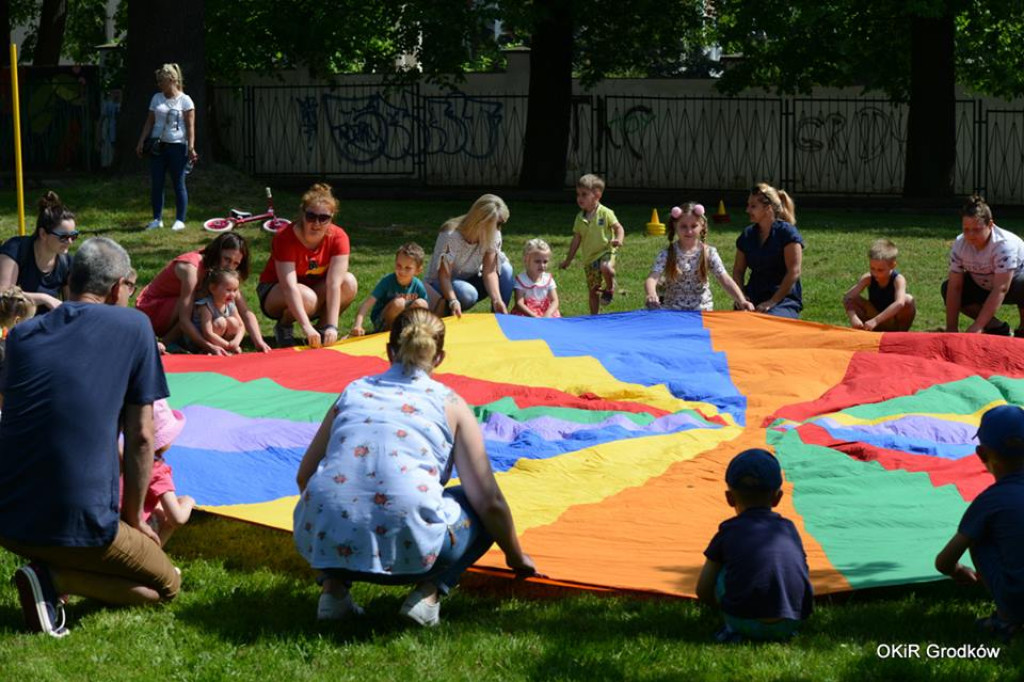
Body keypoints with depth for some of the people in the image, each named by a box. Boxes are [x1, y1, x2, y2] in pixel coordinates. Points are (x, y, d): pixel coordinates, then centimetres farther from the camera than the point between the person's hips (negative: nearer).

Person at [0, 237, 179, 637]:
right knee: (166, 585, 17)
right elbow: (140, 438, 0)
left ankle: (48, 574, 9)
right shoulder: (132, 327, -1)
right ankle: (54, 578, -6)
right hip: (79, 524, -6)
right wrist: (134, 517, 13)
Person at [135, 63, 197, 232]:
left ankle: (180, 220, 5)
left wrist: (191, 147, -14)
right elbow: (149, 122, 14)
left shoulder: (184, 100, -2)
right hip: (157, 146, 5)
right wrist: (141, 142, 7)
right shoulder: (156, 98, 12)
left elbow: (190, 126, -6)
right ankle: (157, 219, 10)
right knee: (156, 184, 3)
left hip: (177, 146, -5)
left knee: (179, 184, 0)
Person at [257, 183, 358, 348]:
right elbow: (289, 287, -37)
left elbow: (334, 283, -28)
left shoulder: (338, 237, -18)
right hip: (274, 291, -4)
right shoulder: (285, 237, -27)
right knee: (308, 298, -38)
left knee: (349, 283, -26)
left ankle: (322, 331, -6)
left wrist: (331, 326, -39)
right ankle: (283, 327, -4)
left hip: (315, 287, 4)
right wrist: (306, 327, -49)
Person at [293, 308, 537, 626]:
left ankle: (333, 586, 13)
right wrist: (516, 557, 30)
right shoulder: (449, 403, 14)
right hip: (405, 548, -3)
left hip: (325, 540, 3)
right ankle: (428, 589, 2)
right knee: (482, 513, 25)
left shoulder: (354, 392, 21)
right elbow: (489, 502, 12)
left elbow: (304, 476, 27)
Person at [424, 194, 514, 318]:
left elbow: (489, 272, -17)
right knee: (467, 294, -39)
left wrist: (497, 300, -34)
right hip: (441, 285, -5)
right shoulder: (451, 236, -27)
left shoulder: (493, 235, -12)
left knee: (505, 269, -19)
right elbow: (444, 276, -28)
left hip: (470, 281, 5)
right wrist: (453, 301, -47)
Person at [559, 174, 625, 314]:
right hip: (589, 258, 5)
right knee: (593, 291, 9)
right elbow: (576, 239, 12)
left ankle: (610, 289, -8)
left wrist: (618, 240, -28)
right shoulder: (580, 218, 5)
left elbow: (618, 228, -6)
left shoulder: (605, 213, -8)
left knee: (605, 267, -38)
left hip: (606, 251, -5)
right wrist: (568, 260, 13)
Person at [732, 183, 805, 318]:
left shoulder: (787, 233, -5)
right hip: (753, 299, 5)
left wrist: (772, 302, -16)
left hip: (783, 299, -5)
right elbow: (738, 270, 17)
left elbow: (794, 272, -11)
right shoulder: (747, 235, 13)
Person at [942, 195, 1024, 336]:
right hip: (984, 286, 6)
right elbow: (955, 287, -19)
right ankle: (997, 329, -3)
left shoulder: (1004, 244, -34)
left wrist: (977, 326, -44)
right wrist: (951, 328, -27)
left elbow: (1000, 289, -39)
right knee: (947, 289, -14)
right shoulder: (960, 245, -19)